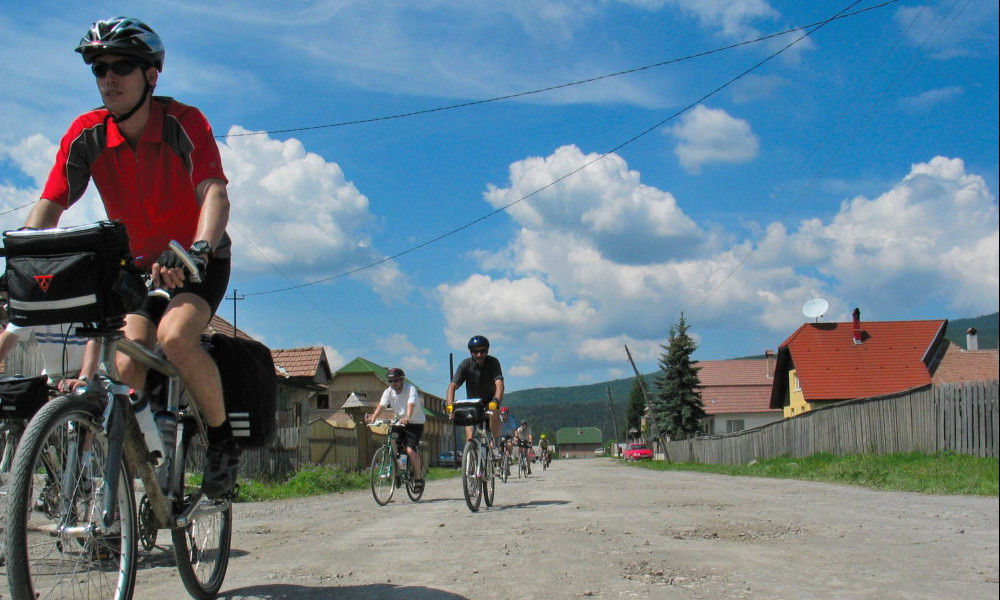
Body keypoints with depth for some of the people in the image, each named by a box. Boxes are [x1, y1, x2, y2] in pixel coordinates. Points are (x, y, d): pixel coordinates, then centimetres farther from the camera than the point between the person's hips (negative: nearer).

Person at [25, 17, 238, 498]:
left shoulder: (184, 123, -19)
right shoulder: (85, 135, -10)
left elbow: (214, 193, -31)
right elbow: (48, 207, -13)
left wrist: (198, 250, -50)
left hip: (199, 262, -3)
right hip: (137, 266, 4)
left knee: (174, 336, -30)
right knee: (124, 366, -17)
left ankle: (222, 439, -9)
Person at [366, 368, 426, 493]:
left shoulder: (411, 389, -17)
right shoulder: (388, 391, -4)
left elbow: (411, 405, -33)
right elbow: (381, 405, -16)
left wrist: (407, 418, -52)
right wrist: (373, 417, -34)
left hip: (415, 423, -5)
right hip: (399, 422, 5)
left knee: (410, 450, -19)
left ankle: (419, 477, -4)